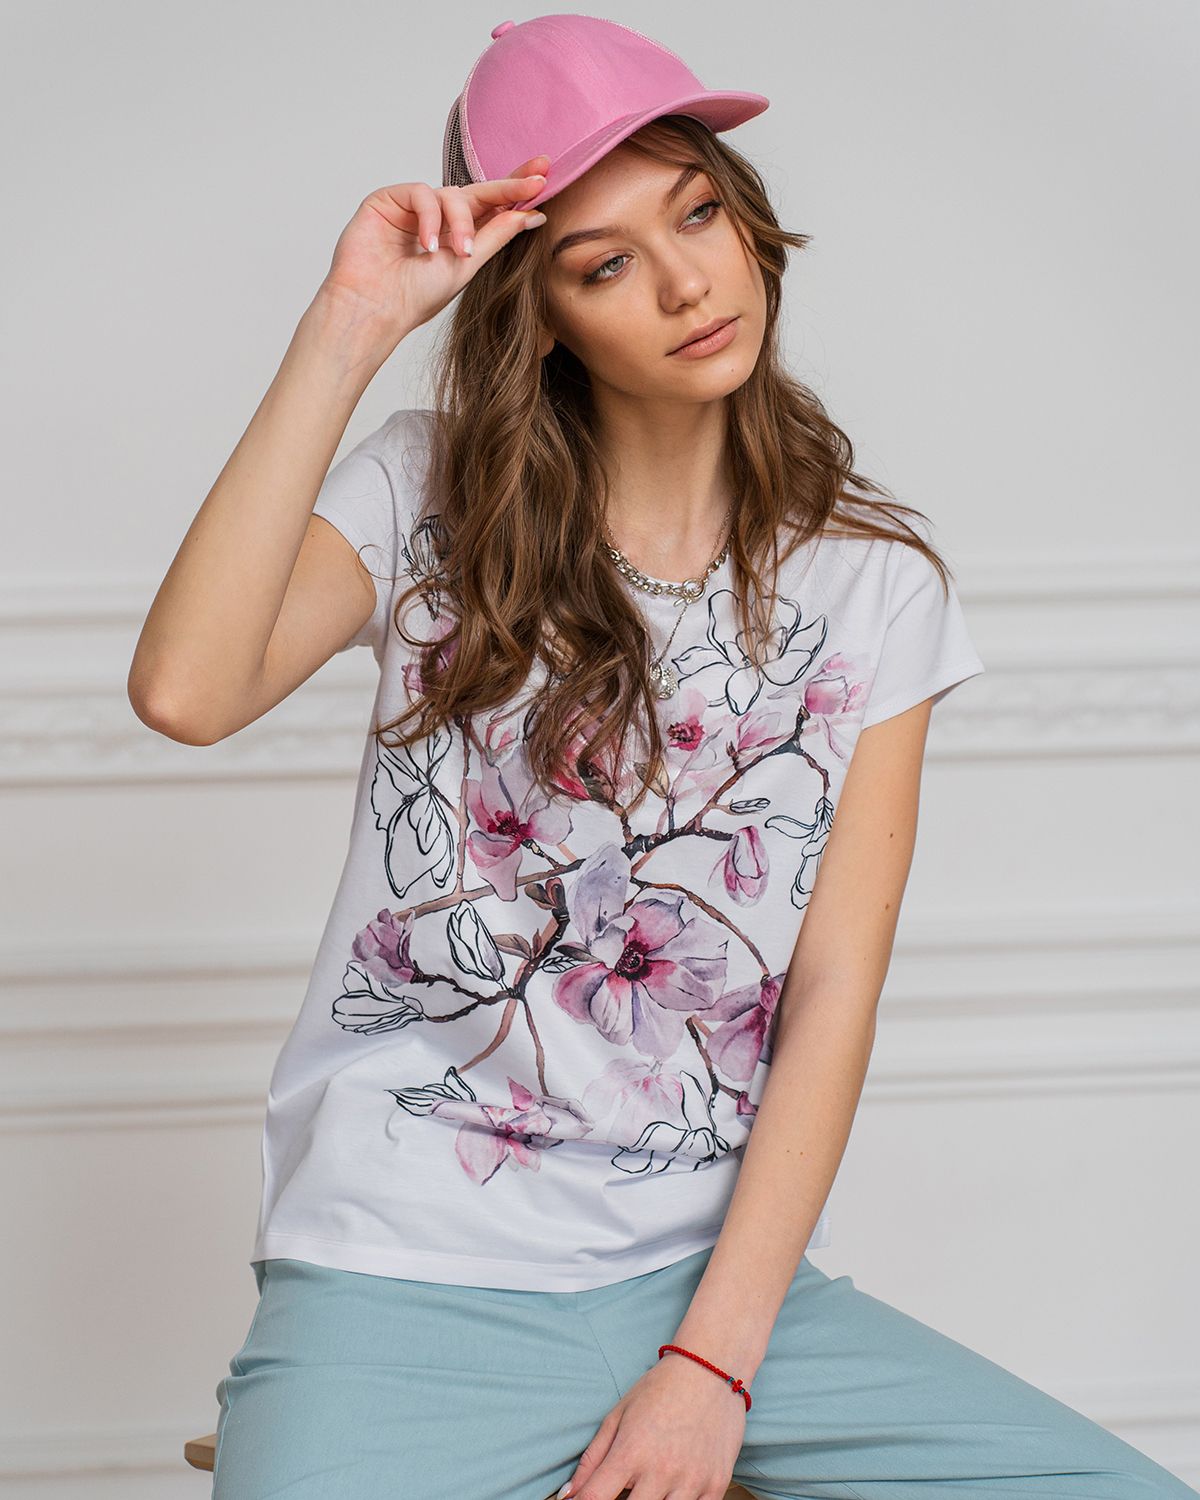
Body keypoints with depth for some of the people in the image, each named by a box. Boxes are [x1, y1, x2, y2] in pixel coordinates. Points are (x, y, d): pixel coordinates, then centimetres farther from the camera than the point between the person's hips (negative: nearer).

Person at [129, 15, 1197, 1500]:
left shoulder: (876, 579, 5)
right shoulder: (429, 498, 2)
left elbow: (836, 991, -1)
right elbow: (186, 692, -18)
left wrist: (713, 1363, -10)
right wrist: (351, 324, -16)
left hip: (718, 1275, 2)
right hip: (406, 1284, -2)